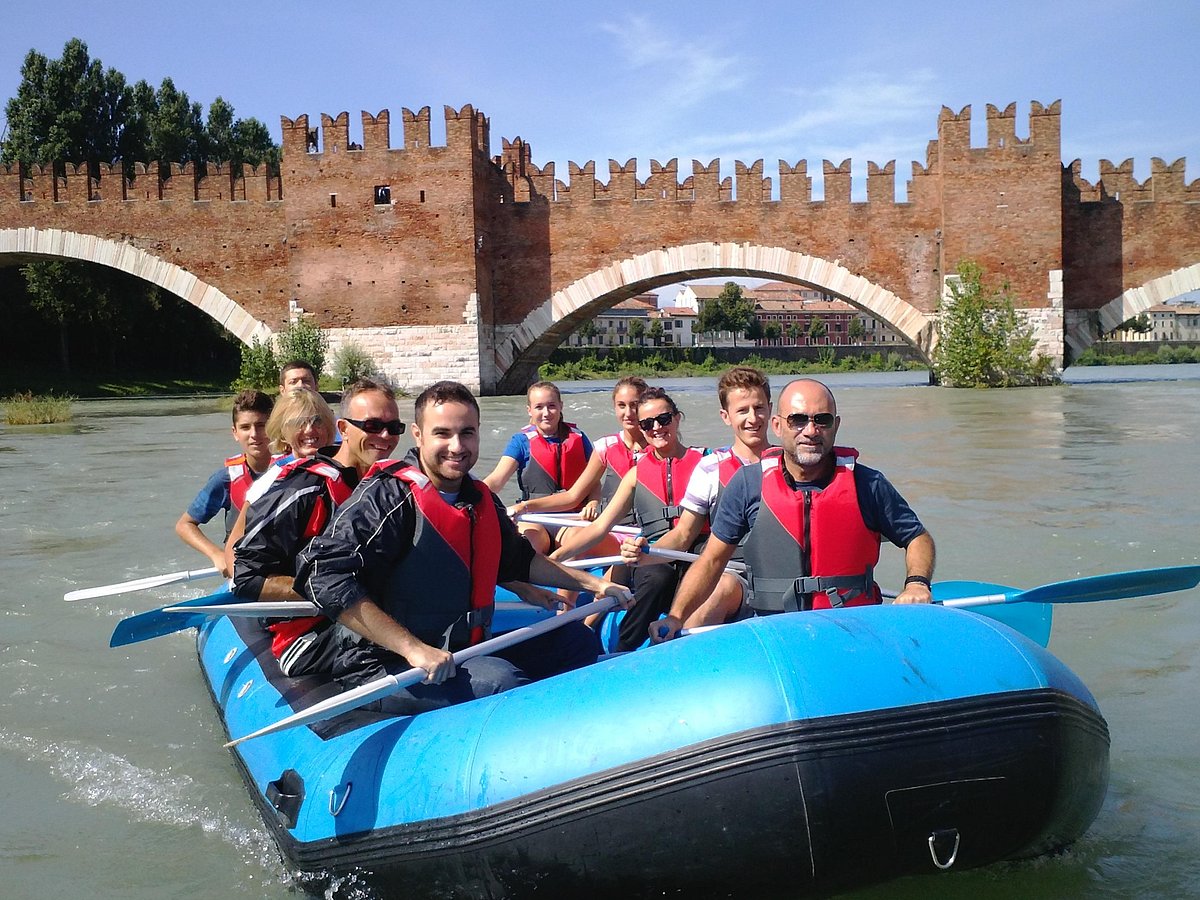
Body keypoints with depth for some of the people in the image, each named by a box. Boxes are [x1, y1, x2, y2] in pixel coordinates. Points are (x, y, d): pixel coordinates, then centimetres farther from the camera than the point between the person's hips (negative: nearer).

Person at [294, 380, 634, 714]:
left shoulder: (480, 499, 8)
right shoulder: (388, 496, -16)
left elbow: (518, 560, 26)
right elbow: (322, 574, -27)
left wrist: (593, 584, 20)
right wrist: (412, 647, -32)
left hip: (464, 653, 9)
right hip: (383, 669, -8)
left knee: (577, 639, 12)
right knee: (501, 681, -33)